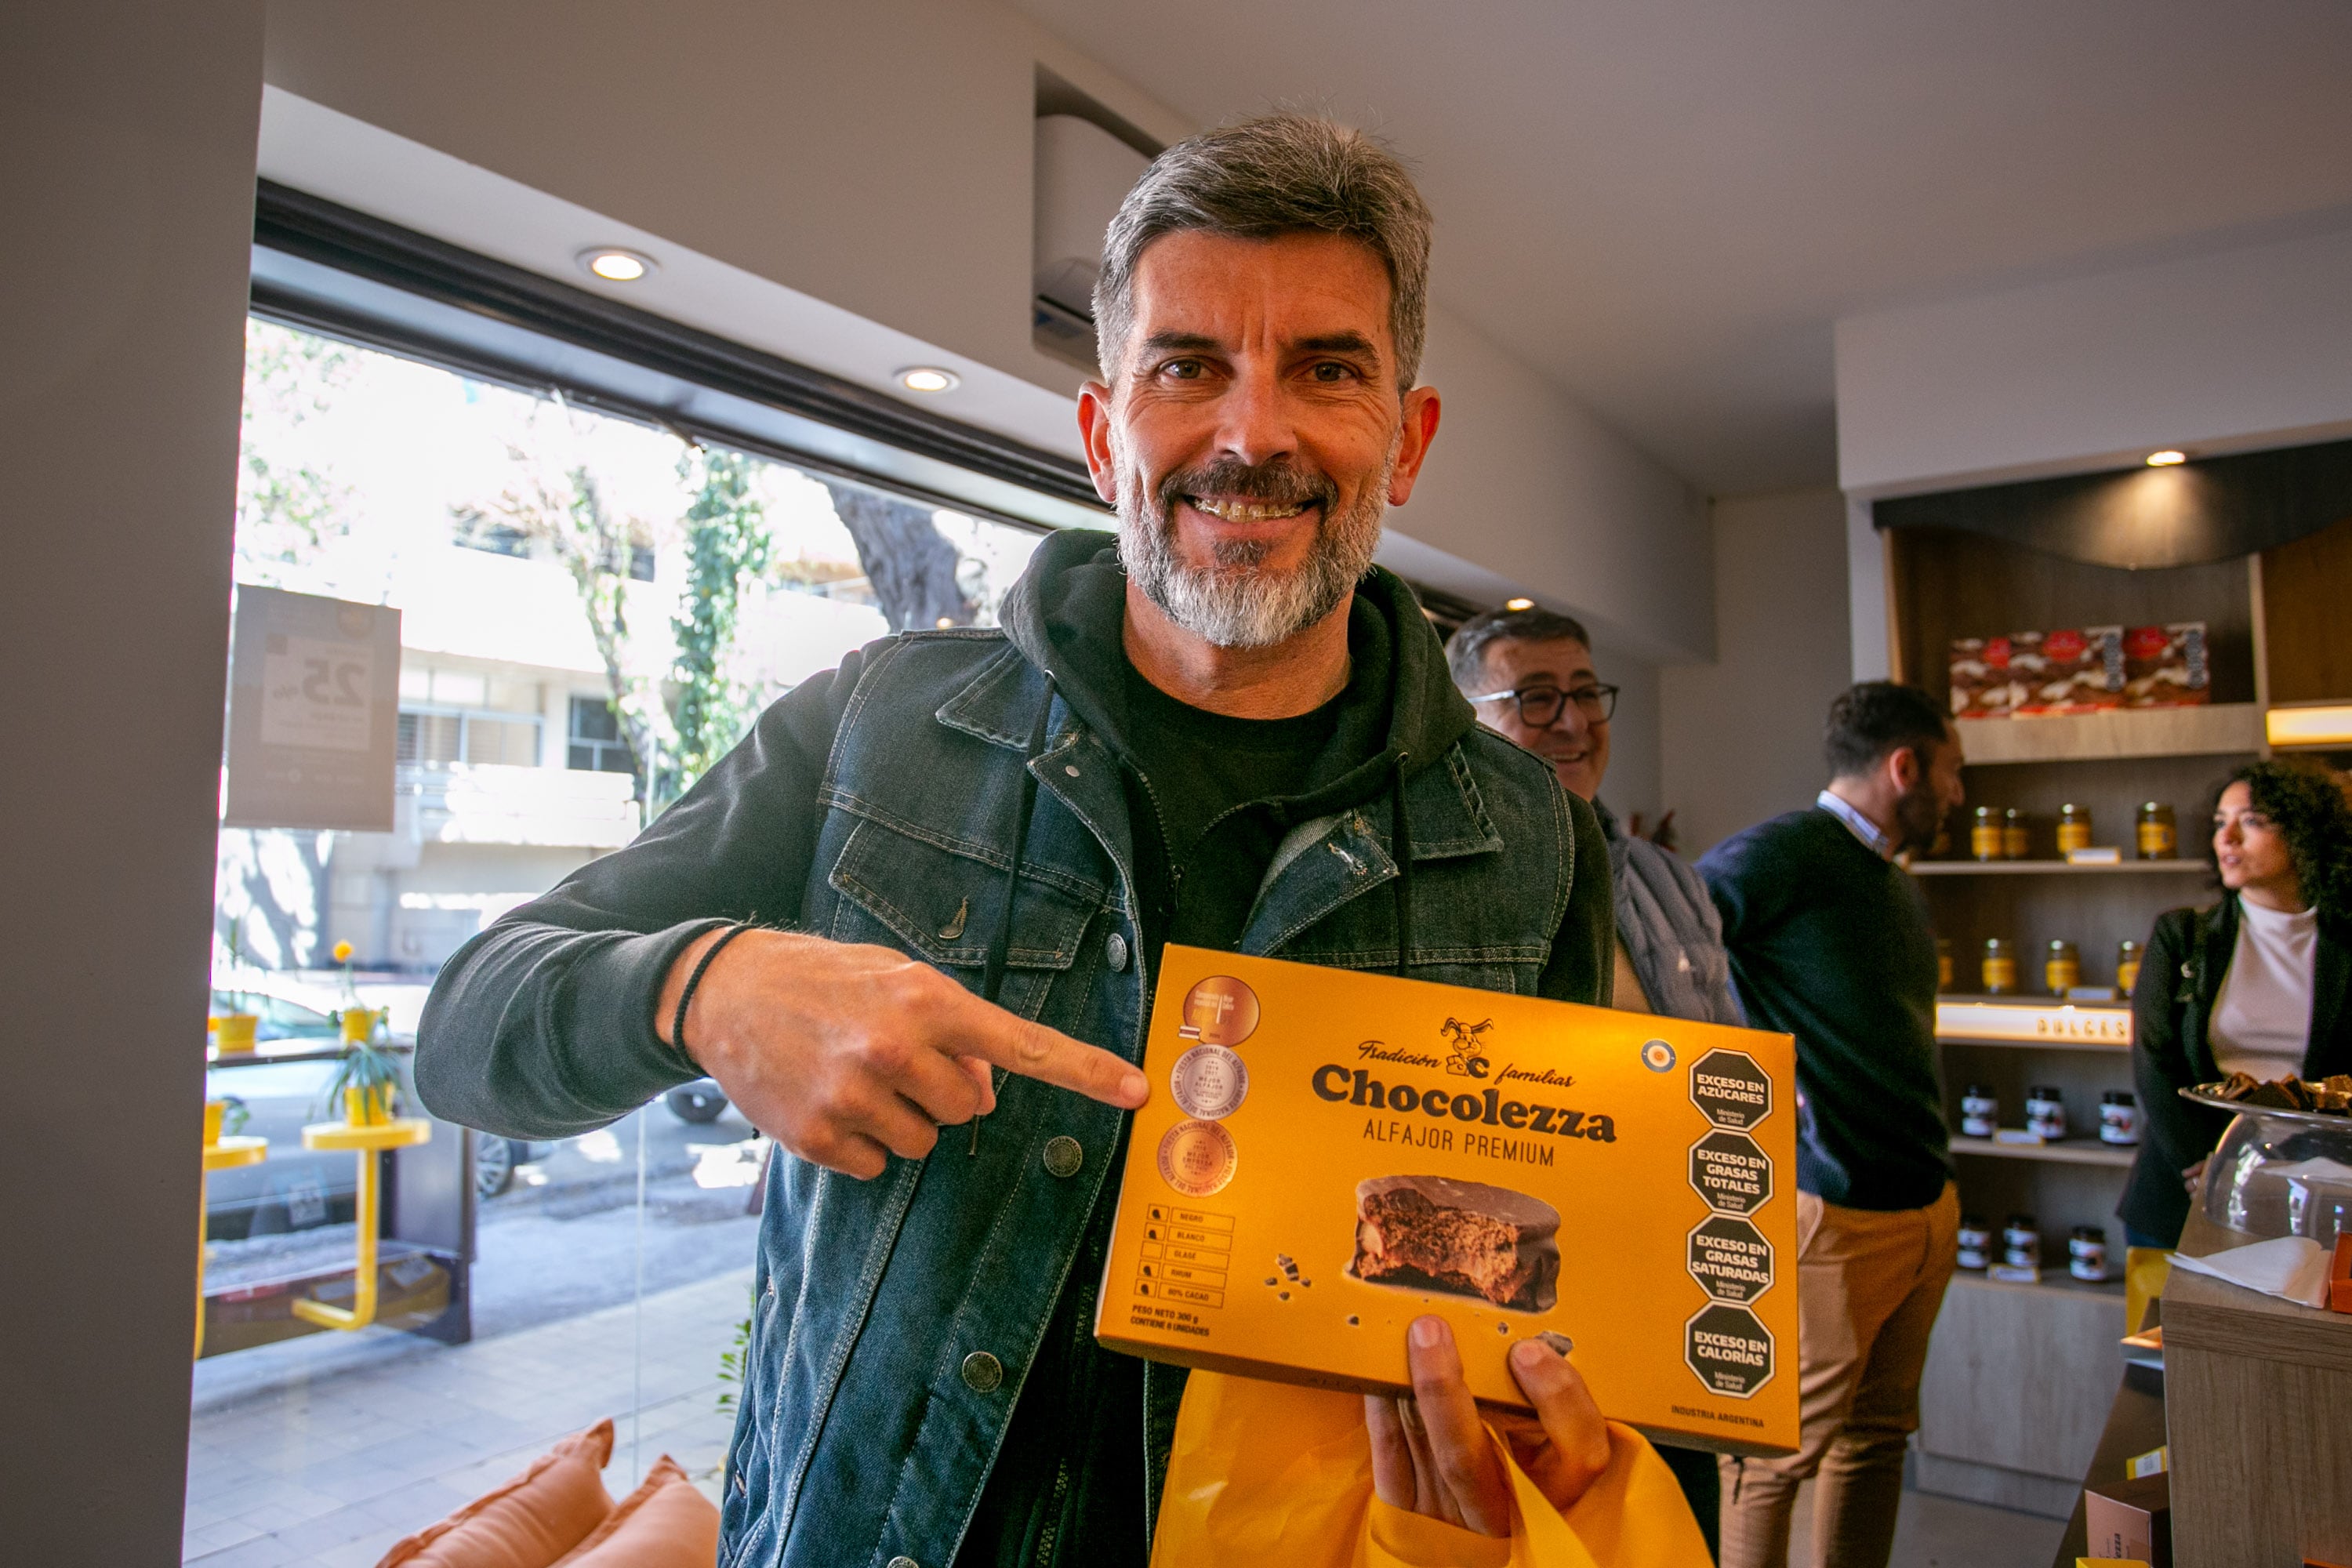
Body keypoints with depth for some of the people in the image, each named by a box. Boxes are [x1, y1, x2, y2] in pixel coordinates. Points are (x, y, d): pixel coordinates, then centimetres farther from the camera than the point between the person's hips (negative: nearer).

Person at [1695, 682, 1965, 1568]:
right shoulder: (1784, 852, -14)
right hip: (1830, 1218, -9)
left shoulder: (1900, 887, 17)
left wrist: (1933, 1178, 11)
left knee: (1877, 1437, 18)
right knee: (1781, 1451, 3)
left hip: (1927, 1208, 9)